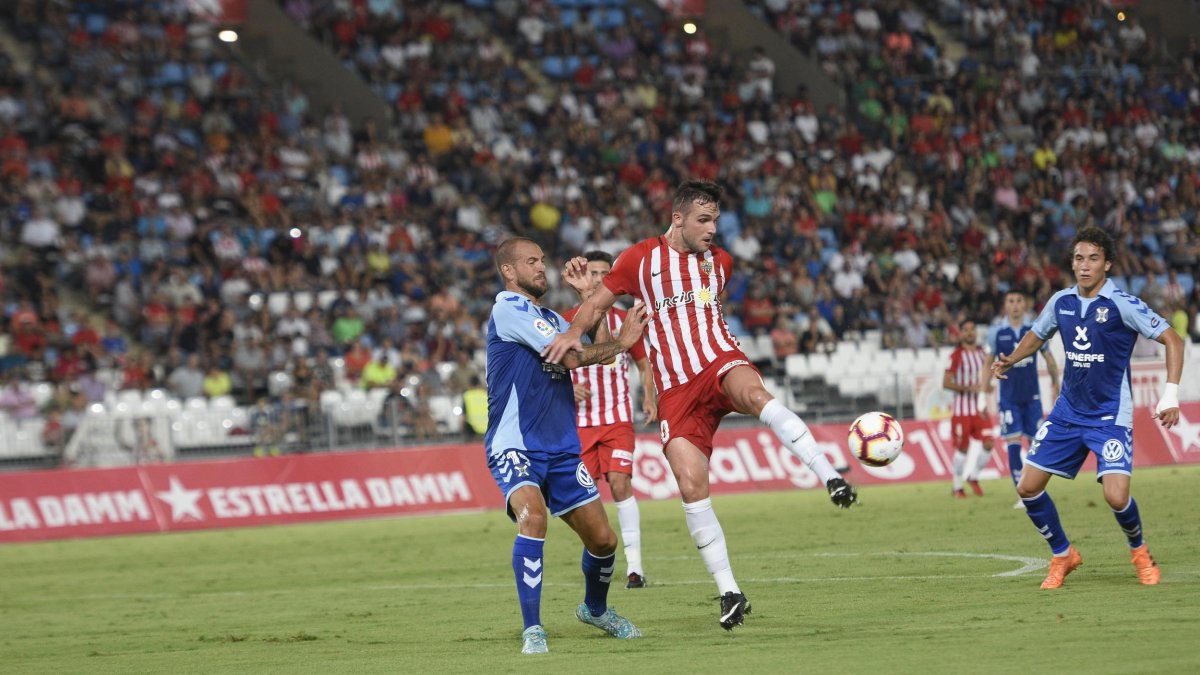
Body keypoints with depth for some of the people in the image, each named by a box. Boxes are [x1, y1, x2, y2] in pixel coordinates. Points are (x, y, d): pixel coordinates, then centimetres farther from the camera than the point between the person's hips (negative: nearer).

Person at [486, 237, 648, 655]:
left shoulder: (550, 318, 17)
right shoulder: (508, 308, -10)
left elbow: (600, 351, 11)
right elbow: (571, 357, -15)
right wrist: (623, 341, -6)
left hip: (561, 448, 8)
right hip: (515, 447, -8)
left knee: (602, 538, 6)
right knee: (533, 515, -34)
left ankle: (595, 609, 37)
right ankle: (532, 630, -28)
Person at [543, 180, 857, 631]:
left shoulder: (719, 261, 14)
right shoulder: (640, 259, 3)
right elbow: (597, 302, 7)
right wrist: (574, 332, -10)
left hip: (720, 362, 1)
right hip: (676, 390, -1)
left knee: (753, 392, -38)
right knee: (691, 485, -14)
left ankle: (831, 479, -46)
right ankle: (730, 594, -7)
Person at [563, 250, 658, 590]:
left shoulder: (623, 320, 5)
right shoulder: (564, 322, 4)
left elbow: (644, 363, 13)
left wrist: (649, 397, -3)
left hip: (618, 418, -1)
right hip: (580, 420, 1)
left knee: (620, 482, -15)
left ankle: (634, 564, -15)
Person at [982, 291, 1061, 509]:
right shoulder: (996, 332, -1)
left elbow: (1049, 359, 12)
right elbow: (988, 362, 6)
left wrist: (1055, 385, 20)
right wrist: (984, 392, 3)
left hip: (1032, 396, 1)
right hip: (1008, 398, -1)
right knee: (1013, 444, -9)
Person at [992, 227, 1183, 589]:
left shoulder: (1122, 304, -15)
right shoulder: (1061, 301, 2)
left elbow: (1172, 340, -13)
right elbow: (1037, 335, 21)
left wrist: (1171, 395, -21)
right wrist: (1010, 360, 2)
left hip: (1110, 416, -5)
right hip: (1068, 412, 6)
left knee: (1116, 497, -19)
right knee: (1028, 488, 0)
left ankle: (1139, 551, 13)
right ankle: (1062, 556, 22)